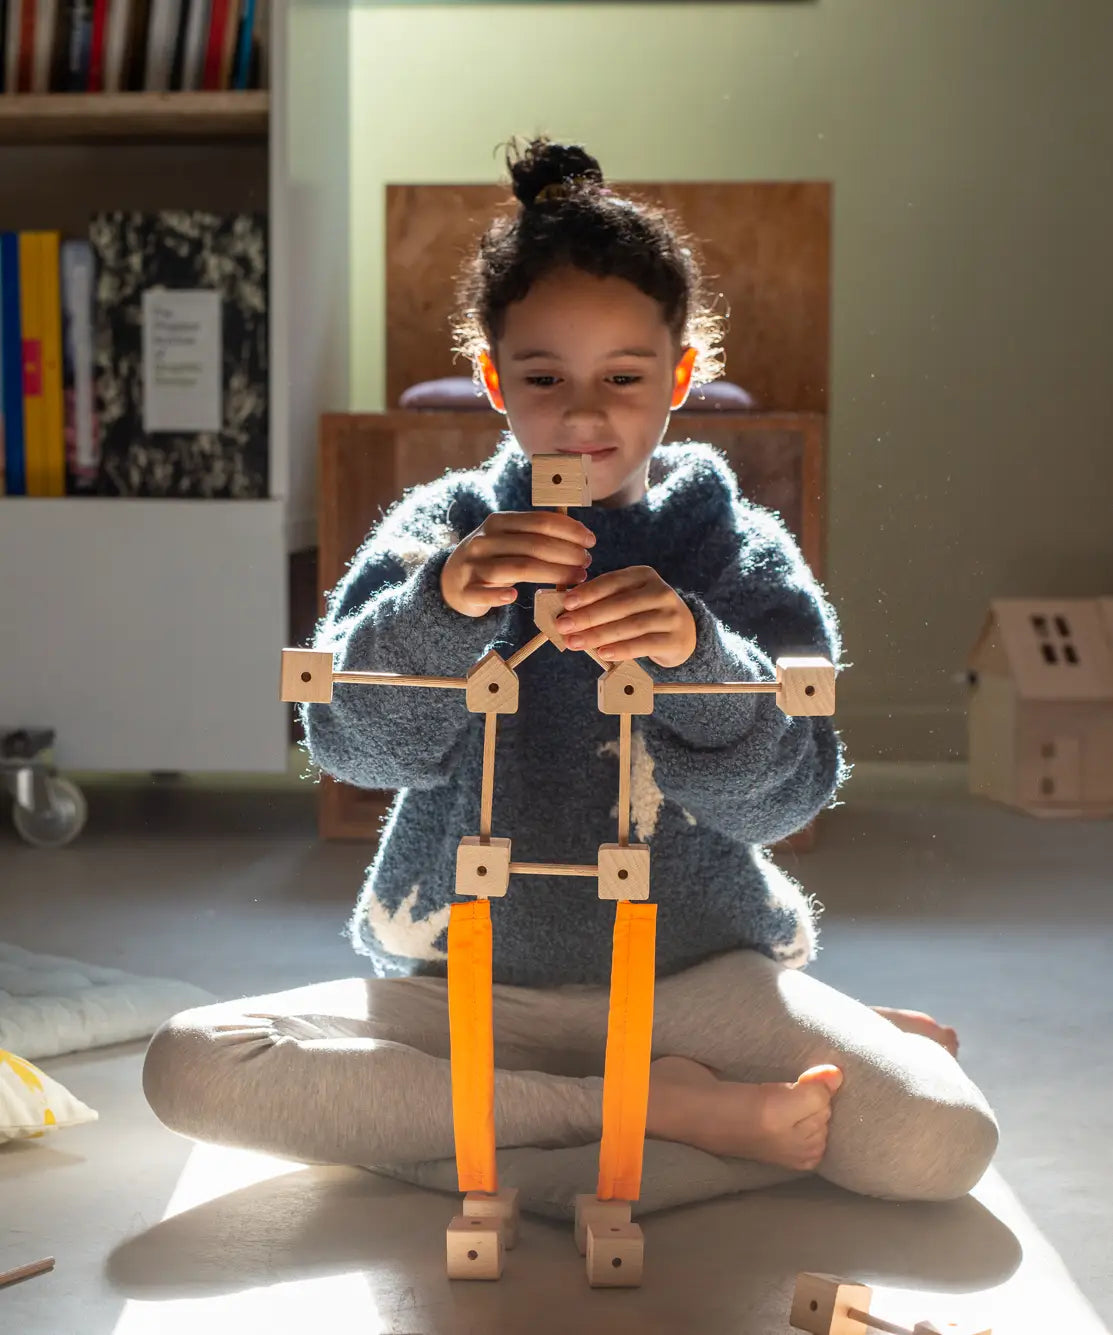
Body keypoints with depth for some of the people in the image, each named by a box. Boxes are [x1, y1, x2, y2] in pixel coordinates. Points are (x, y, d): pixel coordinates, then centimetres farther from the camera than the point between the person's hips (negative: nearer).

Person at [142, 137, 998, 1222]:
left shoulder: (734, 548, 0)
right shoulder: (443, 530, 2)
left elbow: (786, 787, -13)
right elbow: (355, 739, -13)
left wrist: (694, 653, -33)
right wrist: (443, 603, -34)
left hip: (692, 971, -2)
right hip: (463, 983, 2)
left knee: (943, 1142, -24)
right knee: (191, 1064, -23)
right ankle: (658, 1108, -16)